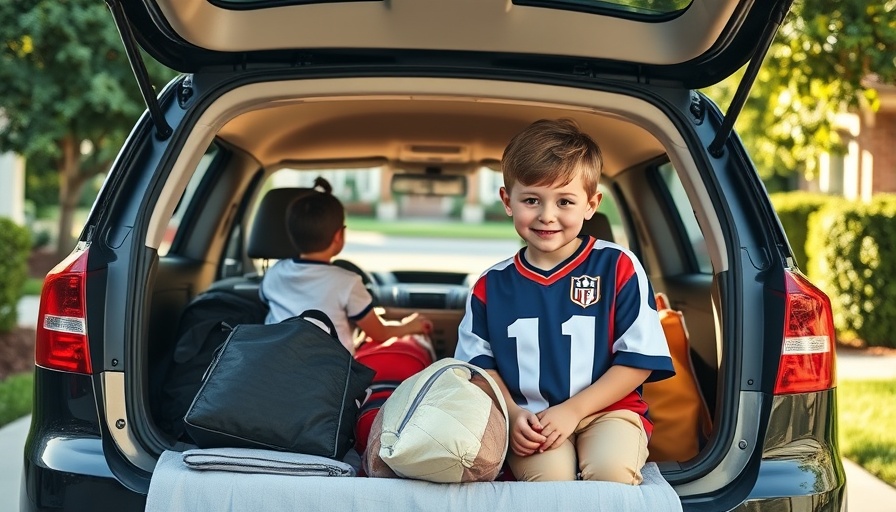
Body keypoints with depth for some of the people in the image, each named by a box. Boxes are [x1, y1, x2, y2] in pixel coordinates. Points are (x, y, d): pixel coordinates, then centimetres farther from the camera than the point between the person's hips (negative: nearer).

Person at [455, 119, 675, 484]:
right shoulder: (492, 285, 6)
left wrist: (573, 409, -10)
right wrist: (512, 414, -7)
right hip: (531, 422, 1)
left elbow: (640, 359, -2)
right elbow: (482, 363, 12)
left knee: (610, 470, -32)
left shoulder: (617, 267, -2)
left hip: (606, 409, 0)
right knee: (550, 474, -31)